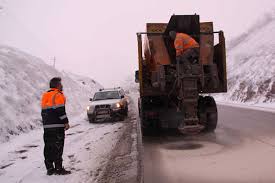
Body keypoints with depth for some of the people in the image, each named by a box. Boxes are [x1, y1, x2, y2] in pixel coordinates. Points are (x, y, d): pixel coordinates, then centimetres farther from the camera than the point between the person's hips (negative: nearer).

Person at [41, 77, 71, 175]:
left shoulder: (45, 95, 19)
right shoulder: (58, 95, -8)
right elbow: (60, 110, -15)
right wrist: (66, 122, -11)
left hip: (47, 126, 8)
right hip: (57, 126, -8)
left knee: (48, 147, 9)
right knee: (58, 147, -4)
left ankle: (50, 168, 14)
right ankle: (58, 168, -2)